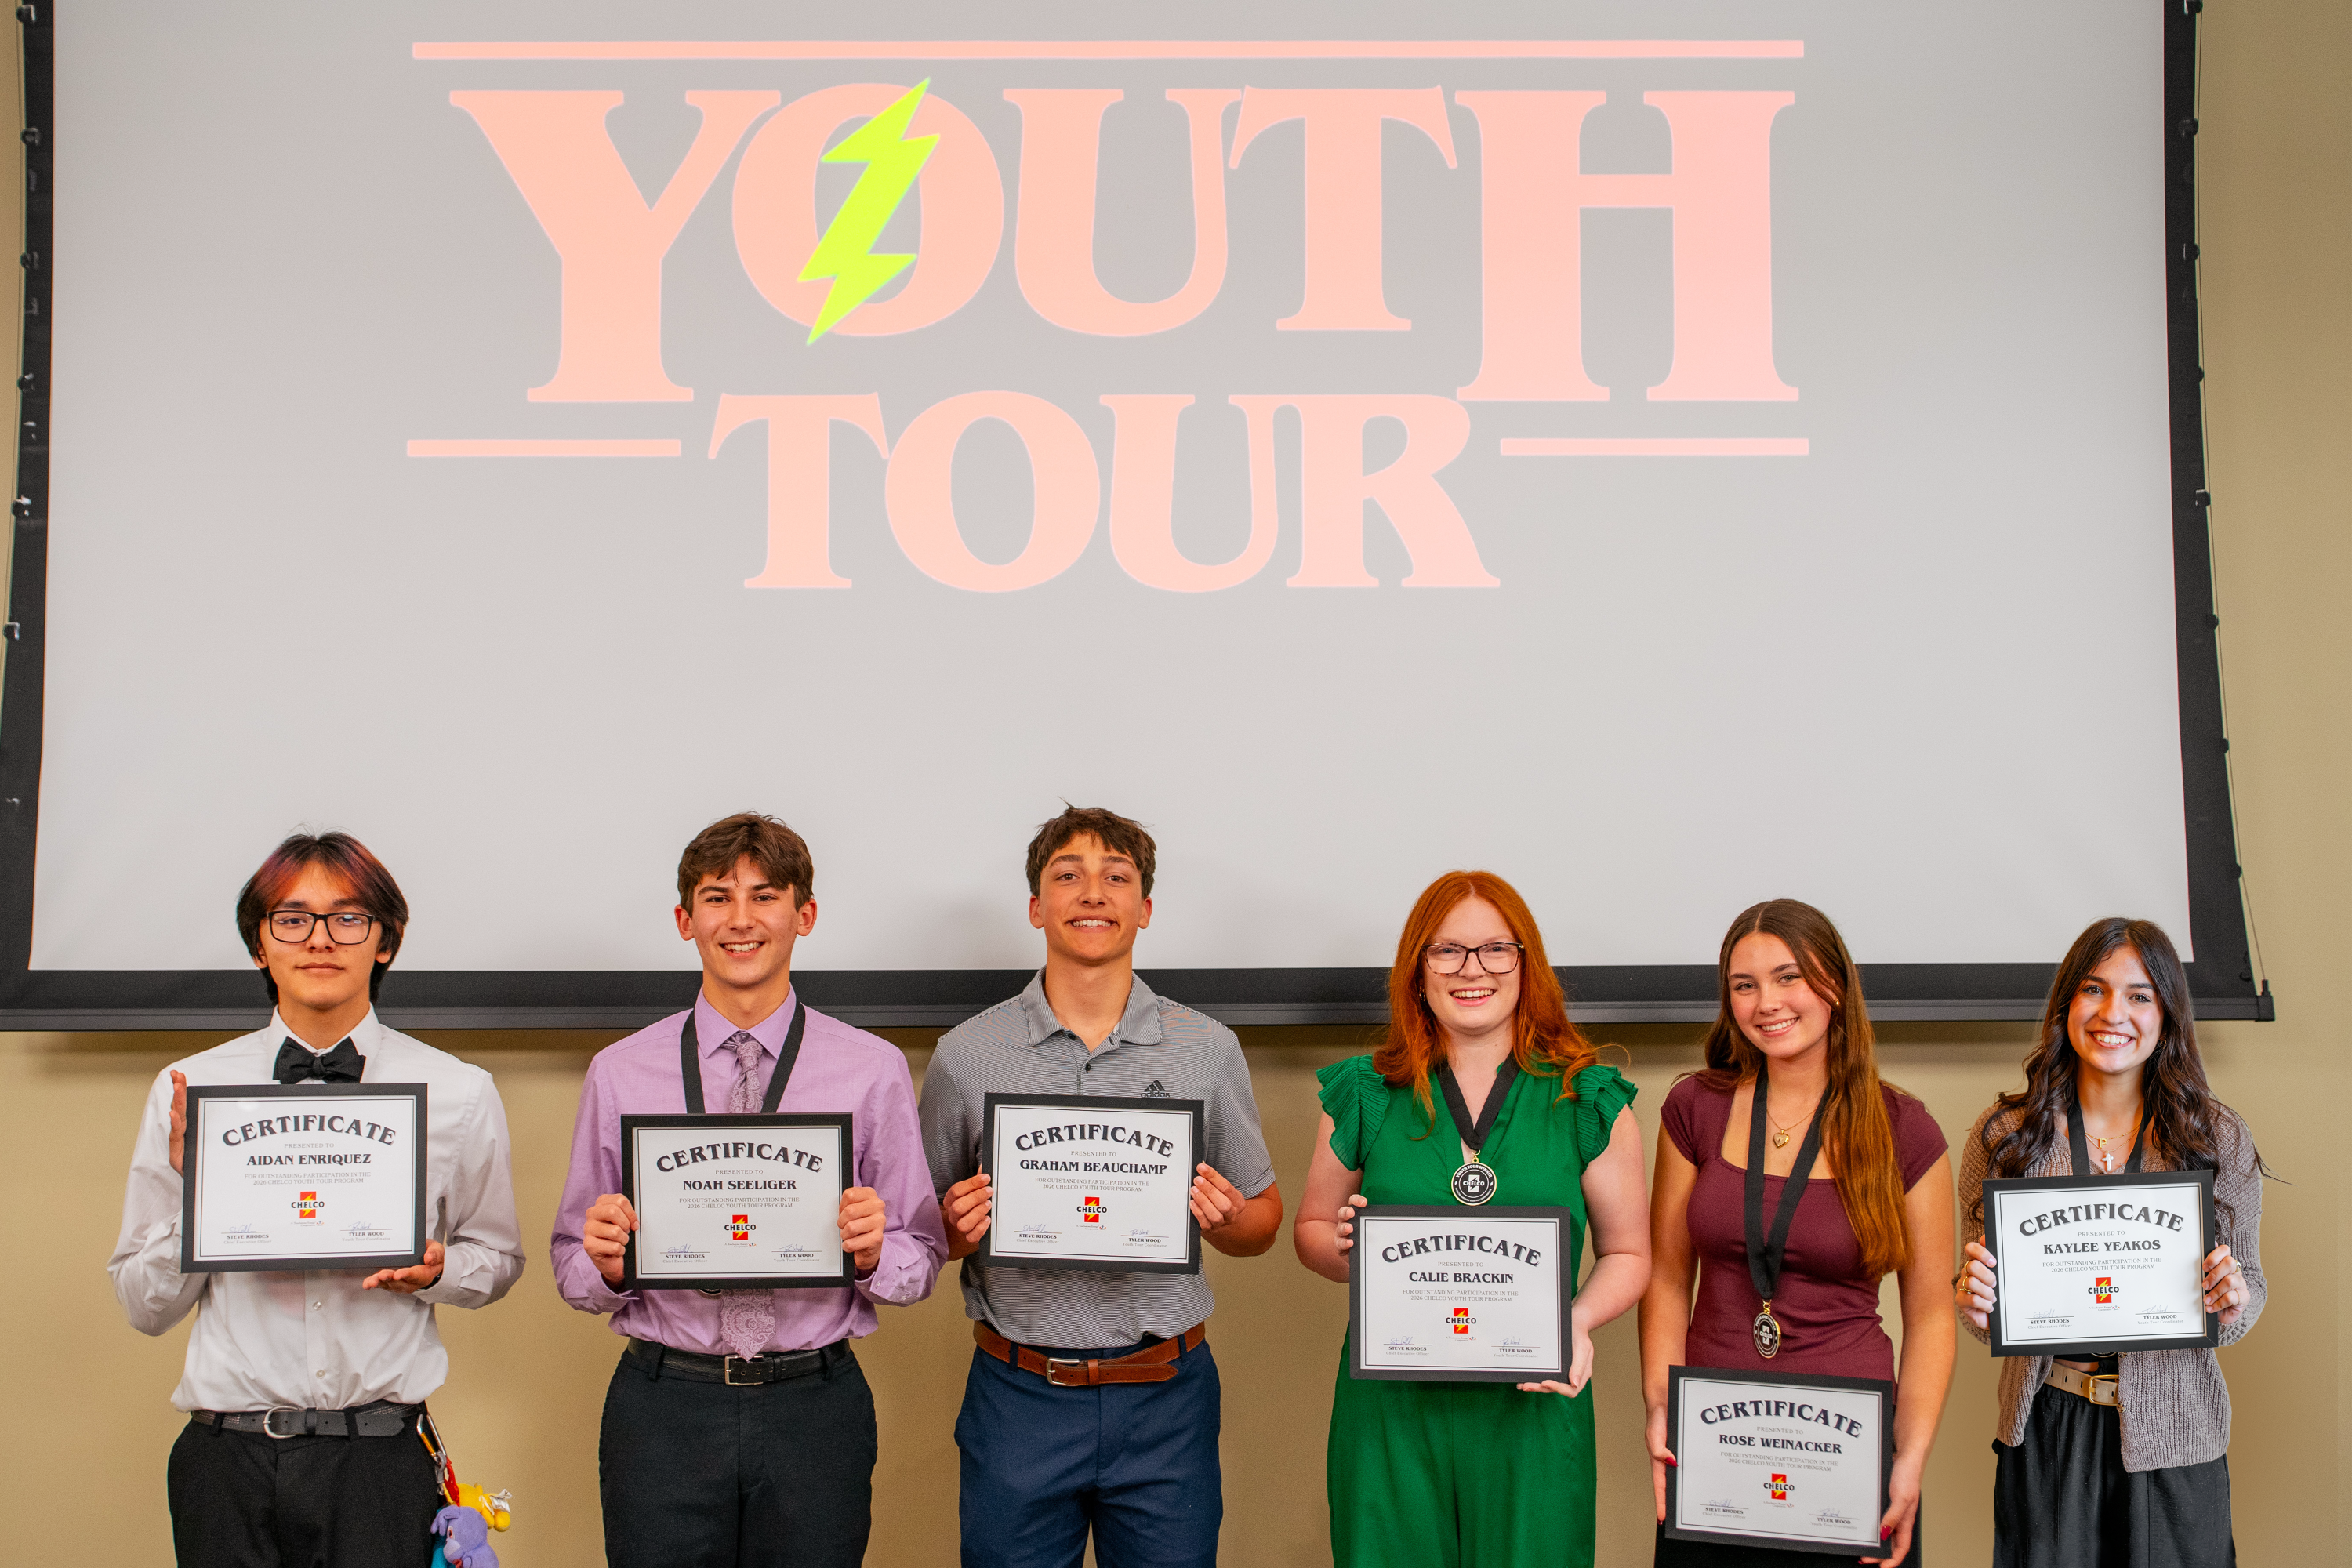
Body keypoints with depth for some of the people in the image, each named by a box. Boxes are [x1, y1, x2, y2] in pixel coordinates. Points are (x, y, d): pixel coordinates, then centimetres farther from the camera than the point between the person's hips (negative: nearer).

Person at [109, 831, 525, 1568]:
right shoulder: (189, 1090, 3)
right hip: (227, 1461, 1)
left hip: (382, 1461, -1)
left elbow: (498, 1258, 13)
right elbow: (145, 1307, 7)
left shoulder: (459, 1094, 2)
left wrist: (437, 1271, -8)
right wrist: (188, 1191, -9)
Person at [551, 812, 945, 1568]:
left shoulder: (873, 1069, 2)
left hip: (816, 1403, 0)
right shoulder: (619, 1073, 5)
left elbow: (920, 1262, 5)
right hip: (661, 1406, 1)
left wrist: (877, 1251, -16)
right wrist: (603, 1262, -12)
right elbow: (571, 1270, 9)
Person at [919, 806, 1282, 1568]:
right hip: (1018, 1397, 0)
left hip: (1166, 1399, 1)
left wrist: (1225, 1220, -11)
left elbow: (1263, 1219, 10)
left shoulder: (1209, 1050, 3)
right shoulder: (965, 1055, 2)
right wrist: (958, 1227, -13)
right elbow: (926, 1233, 9)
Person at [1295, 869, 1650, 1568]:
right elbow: (1310, 1229, 14)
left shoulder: (1589, 1102, 2)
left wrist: (1580, 1319, -11)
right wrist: (1345, 1249, -8)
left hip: (1533, 1408, 0)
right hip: (1390, 1409, 1)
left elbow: (1627, 1252, 8)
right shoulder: (1364, 1096, 5)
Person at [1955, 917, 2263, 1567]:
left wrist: (2234, 1299, -15)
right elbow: (1987, 1308, 6)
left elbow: (2249, 1286, 7)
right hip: (2045, 1432, 0)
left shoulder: (2220, 1139, -1)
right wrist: (1972, 1297, -16)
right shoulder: (2005, 1134, -1)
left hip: (2173, 1437, 0)